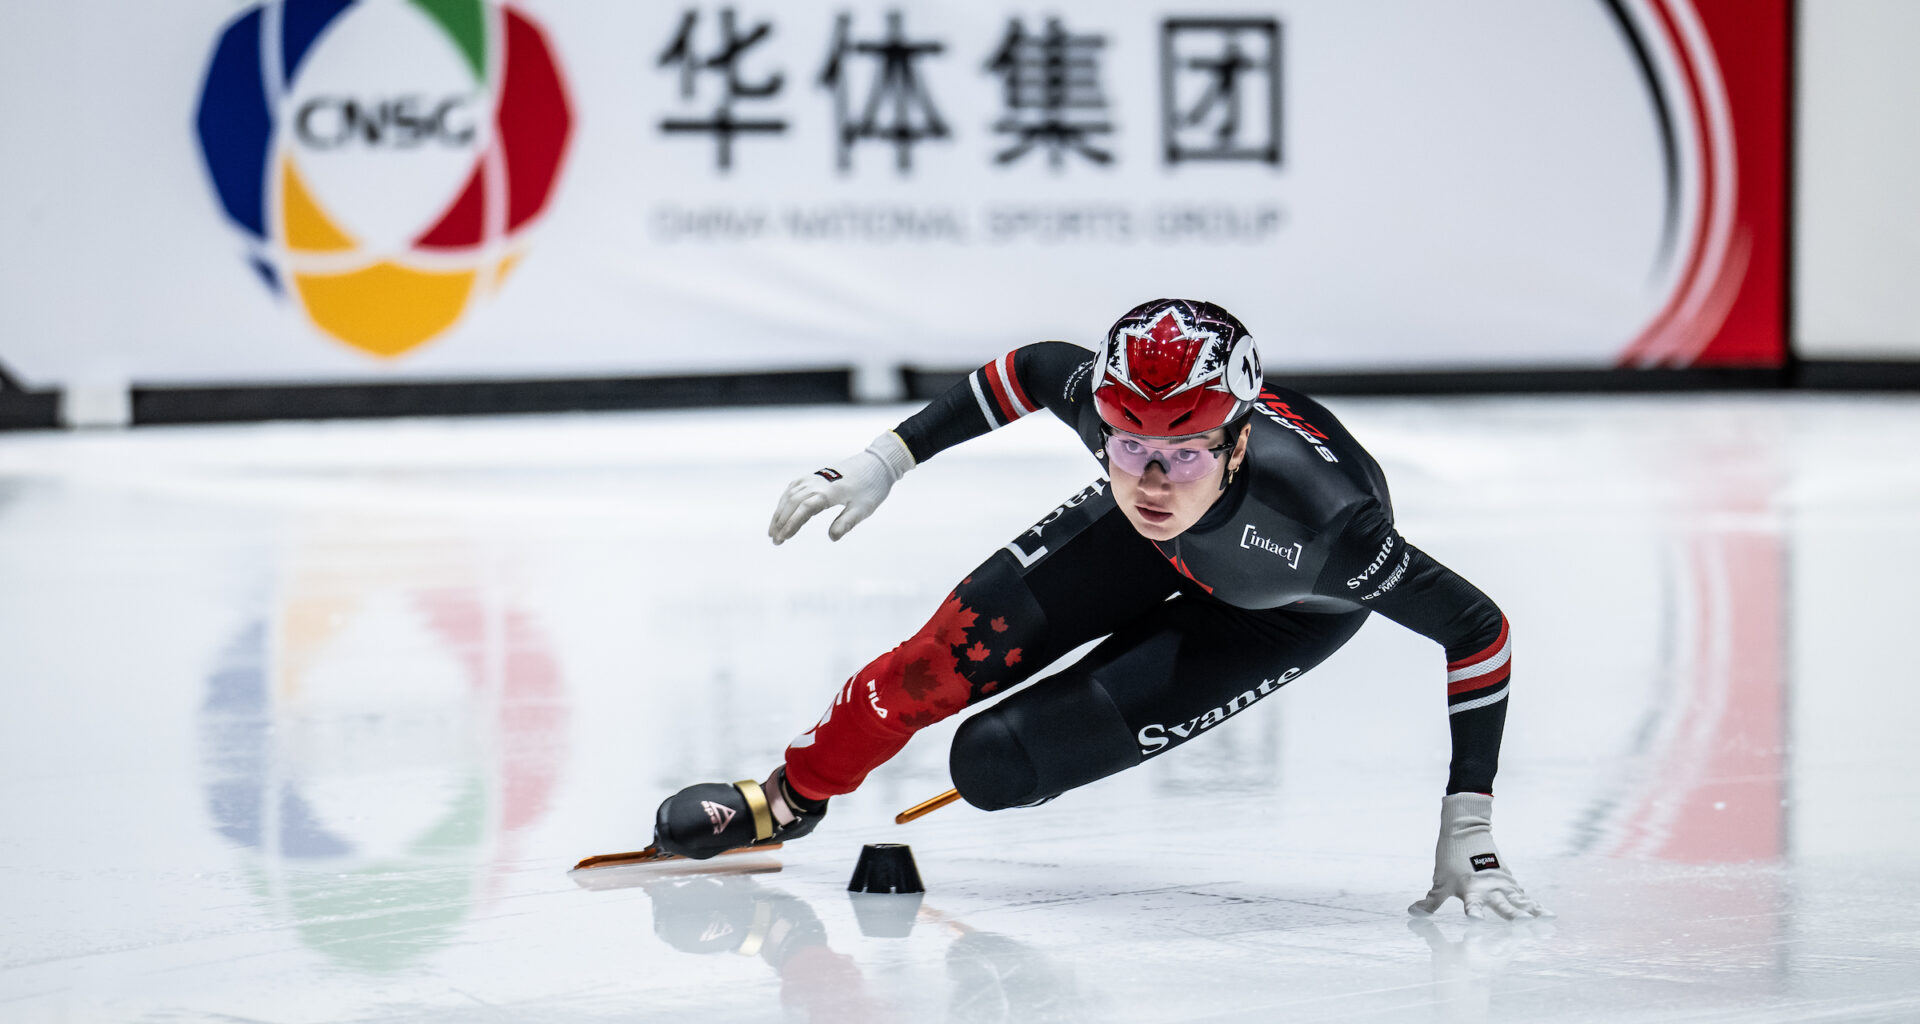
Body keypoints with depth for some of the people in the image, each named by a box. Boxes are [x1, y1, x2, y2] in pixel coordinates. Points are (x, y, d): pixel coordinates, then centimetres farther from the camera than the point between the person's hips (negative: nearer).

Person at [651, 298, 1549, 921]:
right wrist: (887, 459, -9)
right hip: (1151, 545, 3)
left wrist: (1467, 832, -34)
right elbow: (1037, 368, -10)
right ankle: (795, 795, 25)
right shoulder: (1103, 400, -35)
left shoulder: (1320, 522, -45)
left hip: (1284, 608, -3)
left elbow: (1477, 628, -33)